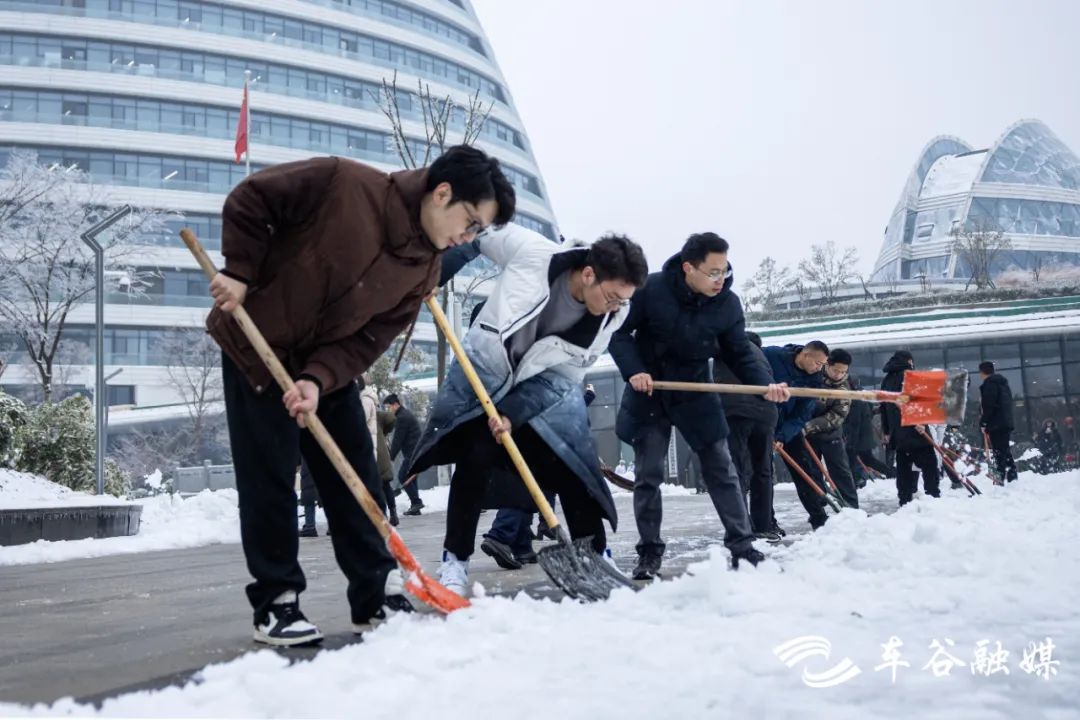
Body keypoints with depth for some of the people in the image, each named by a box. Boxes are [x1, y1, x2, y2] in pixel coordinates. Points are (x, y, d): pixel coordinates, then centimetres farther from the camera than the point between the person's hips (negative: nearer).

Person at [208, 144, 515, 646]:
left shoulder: (424, 269, -7)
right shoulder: (342, 183, -24)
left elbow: (370, 338, -9)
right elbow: (249, 201, -15)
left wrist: (319, 380, -23)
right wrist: (241, 273, -19)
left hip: (330, 363, 6)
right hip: (256, 343, -5)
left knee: (355, 477, 4)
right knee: (268, 479, -4)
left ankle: (376, 595, 13)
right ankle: (274, 603, 8)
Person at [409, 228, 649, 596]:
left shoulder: (611, 316, -20)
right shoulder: (530, 251, -30)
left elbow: (564, 373, -17)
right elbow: (480, 236, -10)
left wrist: (513, 412, -25)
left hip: (548, 383, 2)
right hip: (487, 365, -2)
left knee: (571, 463, -5)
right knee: (476, 456, -12)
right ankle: (455, 560, 0)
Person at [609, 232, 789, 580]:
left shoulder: (728, 303, -13)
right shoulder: (651, 289, -20)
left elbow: (740, 355, -7)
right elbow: (619, 332, -10)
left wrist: (766, 384, -24)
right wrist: (633, 371, -24)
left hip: (696, 392, 2)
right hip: (648, 392, -2)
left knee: (721, 469, 3)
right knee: (648, 474, 1)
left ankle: (742, 547, 11)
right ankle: (649, 552, 12)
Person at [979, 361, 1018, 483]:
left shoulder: (989, 384, -10)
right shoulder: (1003, 382, 20)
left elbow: (988, 405, -17)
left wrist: (983, 422, -11)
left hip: (996, 424, -9)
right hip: (1007, 422, 9)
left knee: (999, 452, -10)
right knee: (1006, 451, 13)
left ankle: (1001, 478, -12)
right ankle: (1012, 477, 12)